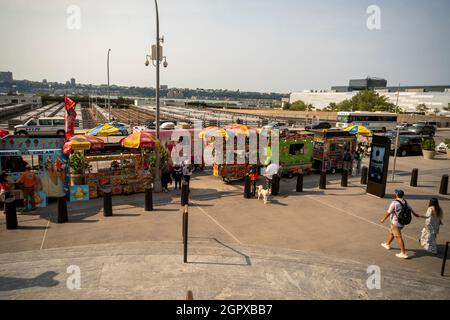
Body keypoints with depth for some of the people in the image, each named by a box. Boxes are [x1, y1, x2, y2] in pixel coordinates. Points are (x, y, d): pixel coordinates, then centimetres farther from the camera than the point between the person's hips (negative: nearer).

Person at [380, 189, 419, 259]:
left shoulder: (394, 203, -20)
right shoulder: (404, 201, 4)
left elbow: (388, 212, -17)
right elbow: (410, 208, 20)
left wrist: (383, 219, -3)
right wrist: (415, 214, 39)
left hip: (396, 223, -9)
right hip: (402, 222, 9)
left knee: (399, 237, -5)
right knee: (391, 232, 26)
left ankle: (403, 253, -4)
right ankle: (387, 244, 43)